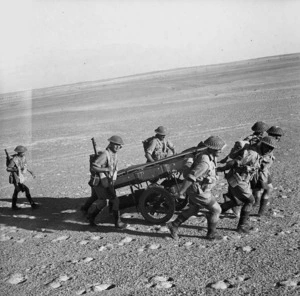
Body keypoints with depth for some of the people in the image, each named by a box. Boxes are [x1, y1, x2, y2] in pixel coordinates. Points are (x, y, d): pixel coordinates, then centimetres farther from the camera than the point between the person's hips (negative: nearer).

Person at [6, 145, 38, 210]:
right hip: (16, 178, -8)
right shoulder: (14, 160, -23)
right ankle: (32, 204, -4)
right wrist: (16, 169, -31)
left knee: (17, 191, 18)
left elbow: (25, 166, 14)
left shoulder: (23, 157, -1)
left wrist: (31, 172, 7)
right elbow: (8, 169, -17)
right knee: (26, 190, -12)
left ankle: (14, 206, 31)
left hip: (21, 177, 8)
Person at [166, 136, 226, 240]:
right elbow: (190, 177, -30)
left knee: (193, 210, 24)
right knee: (216, 210, 4)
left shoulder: (211, 156, -1)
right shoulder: (205, 162, -32)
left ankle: (174, 225, 32)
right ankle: (211, 233, 21)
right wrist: (181, 192, -23)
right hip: (198, 192, -10)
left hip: (197, 188, 10)